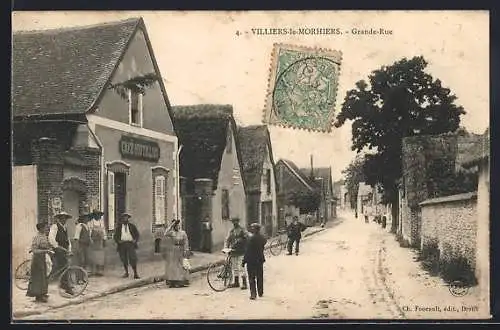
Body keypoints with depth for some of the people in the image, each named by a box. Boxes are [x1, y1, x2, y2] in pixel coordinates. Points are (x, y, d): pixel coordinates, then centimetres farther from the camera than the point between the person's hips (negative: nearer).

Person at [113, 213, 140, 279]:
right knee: (124, 259, 4)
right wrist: (118, 241, -8)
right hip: (122, 244, 2)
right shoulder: (119, 227, 11)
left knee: (133, 258, -11)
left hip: (130, 243, -2)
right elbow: (115, 236, 11)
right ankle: (126, 273, 18)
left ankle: (135, 273, -8)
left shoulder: (132, 226, 10)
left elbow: (137, 234, 12)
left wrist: (135, 240, -6)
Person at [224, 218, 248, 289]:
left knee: (241, 267, -9)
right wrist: (226, 248, 0)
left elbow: (247, 239, -8)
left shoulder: (242, 230, -5)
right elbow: (227, 240, 13)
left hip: (240, 252, -6)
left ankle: (244, 283, -5)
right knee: (234, 267, 12)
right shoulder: (231, 231, 12)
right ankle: (236, 282, 22)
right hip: (233, 251, 6)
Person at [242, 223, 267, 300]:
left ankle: (253, 294, -3)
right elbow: (262, 248, 7)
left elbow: (247, 251, -17)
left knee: (251, 278, 1)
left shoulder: (251, 238, -19)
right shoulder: (263, 238, 0)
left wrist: (244, 261, -11)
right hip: (260, 260, 6)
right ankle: (260, 293, 27)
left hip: (251, 261, -6)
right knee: (260, 277, 17)